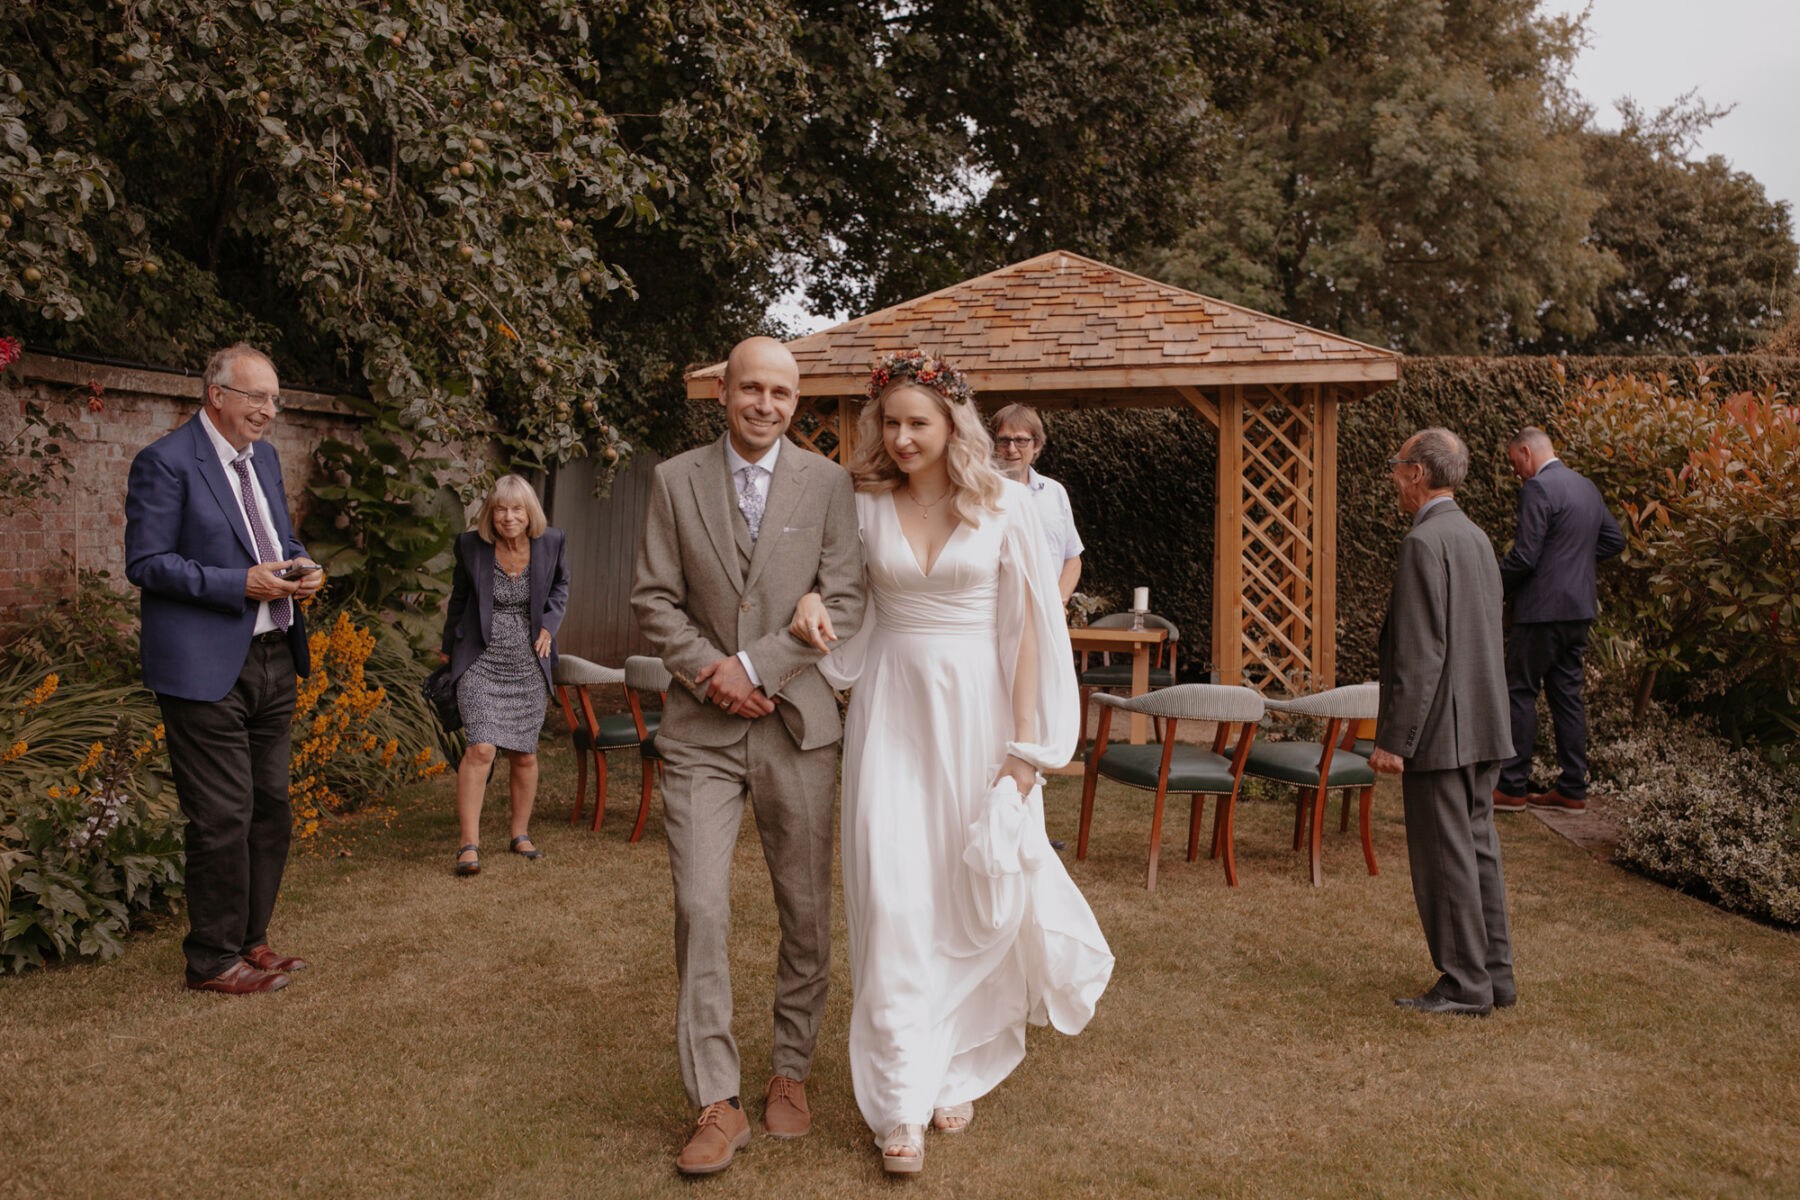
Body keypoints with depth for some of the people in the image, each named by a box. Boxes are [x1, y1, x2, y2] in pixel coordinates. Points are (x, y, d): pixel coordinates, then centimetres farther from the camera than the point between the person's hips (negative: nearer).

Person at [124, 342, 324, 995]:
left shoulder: (264, 457, 15)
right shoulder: (164, 462, -9)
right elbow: (145, 563, -13)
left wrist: (300, 565, 2)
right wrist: (241, 584, -20)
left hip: (274, 659, 8)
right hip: (207, 669, -8)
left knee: (270, 807, 14)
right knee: (222, 819, -3)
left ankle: (250, 941, 29)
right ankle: (213, 960, 13)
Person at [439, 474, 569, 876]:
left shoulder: (550, 542, -4)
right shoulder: (471, 545, -6)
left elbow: (560, 584, 17)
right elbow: (459, 596, 11)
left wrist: (549, 624, 0)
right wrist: (448, 646, 22)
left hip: (528, 665, 2)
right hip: (481, 662, -2)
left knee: (524, 753, 9)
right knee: (481, 748, -15)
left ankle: (520, 834, 26)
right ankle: (469, 845, -9)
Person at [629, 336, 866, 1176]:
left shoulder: (827, 483, 1)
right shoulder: (676, 480, 4)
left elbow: (844, 602, -4)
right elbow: (654, 599, 3)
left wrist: (754, 665, -12)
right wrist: (710, 672, -10)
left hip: (798, 724, 0)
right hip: (701, 729, 0)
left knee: (806, 911, 8)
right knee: (701, 909, -5)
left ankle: (790, 1072, 27)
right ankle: (716, 1105, 6)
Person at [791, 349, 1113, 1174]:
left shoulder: (1003, 505, -3)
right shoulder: (864, 506, 2)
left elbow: (1029, 628, -3)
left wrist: (1024, 745, -8)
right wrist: (811, 602, -6)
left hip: (978, 711, -1)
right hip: (892, 710, 1)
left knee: (975, 894, 8)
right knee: (893, 898, -2)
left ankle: (958, 1071, 30)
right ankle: (903, 1100, 10)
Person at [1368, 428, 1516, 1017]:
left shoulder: (1424, 542, -16)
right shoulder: (1476, 537, 13)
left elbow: (1421, 653, -21)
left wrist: (1393, 740, -18)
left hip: (1442, 730, -10)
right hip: (1483, 725, 10)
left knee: (1445, 858, 0)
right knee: (1478, 849, 15)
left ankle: (1465, 985, 9)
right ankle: (1494, 975, 24)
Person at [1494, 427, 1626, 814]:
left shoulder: (1537, 488, -15)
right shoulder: (1587, 487, 13)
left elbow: (1524, 555, -19)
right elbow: (1614, 539, 22)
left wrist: (1494, 587, -4)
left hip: (1543, 608, -9)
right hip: (1580, 607, 9)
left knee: (1520, 692, -1)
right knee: (1567, 693, 12)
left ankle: (1512, 787, 4)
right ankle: (1572, 788, 16)